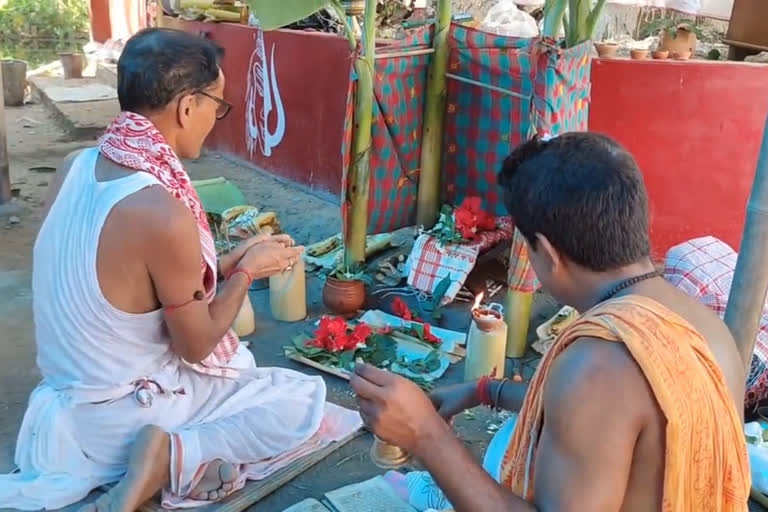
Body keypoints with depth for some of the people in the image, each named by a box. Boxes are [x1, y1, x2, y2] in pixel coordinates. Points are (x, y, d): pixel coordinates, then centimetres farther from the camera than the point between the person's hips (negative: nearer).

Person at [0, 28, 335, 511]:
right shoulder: (162, 213, -31)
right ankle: (173, 453, -11)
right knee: (306, 398, 2)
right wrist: (247, 270, -3)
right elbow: (197, 344, -17)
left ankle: (166, 453, 13)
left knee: (239, 363, 30)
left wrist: (233, 259, 8)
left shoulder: (76, 167, -7)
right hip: (118, 419, -8)